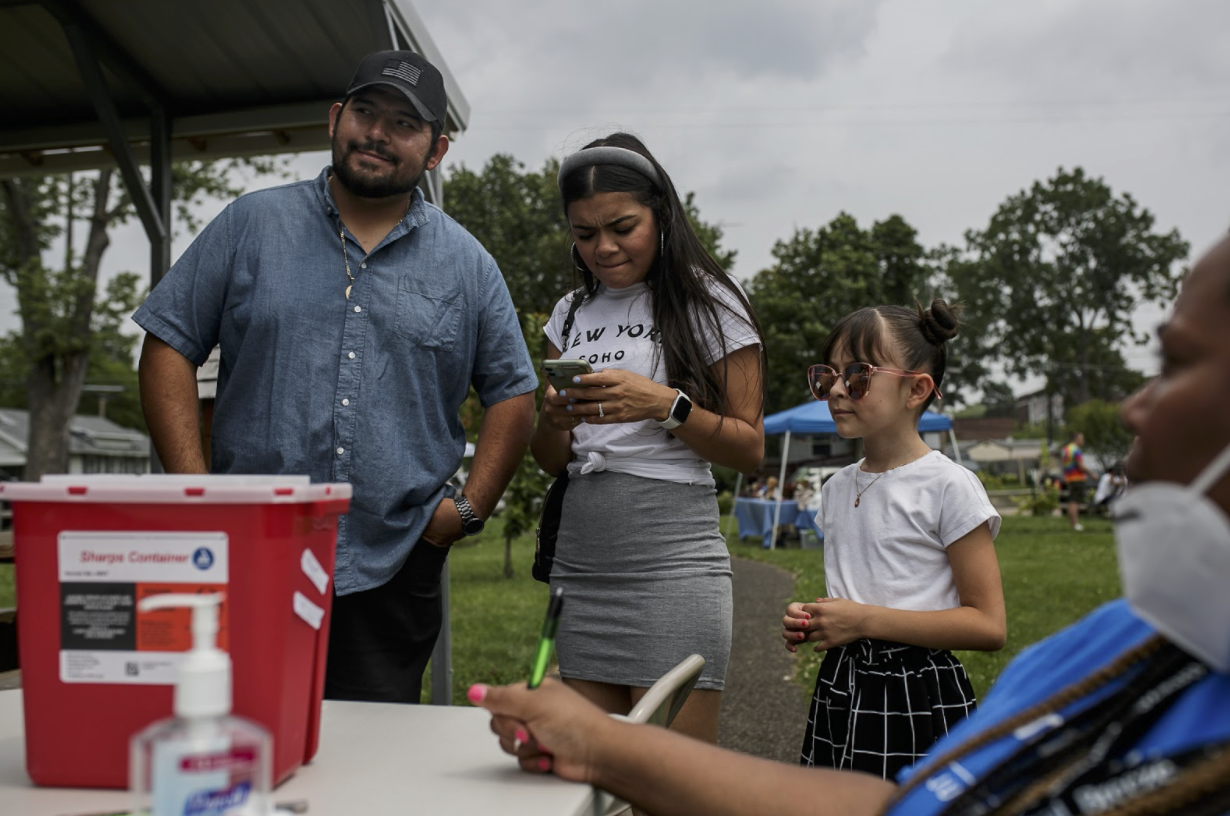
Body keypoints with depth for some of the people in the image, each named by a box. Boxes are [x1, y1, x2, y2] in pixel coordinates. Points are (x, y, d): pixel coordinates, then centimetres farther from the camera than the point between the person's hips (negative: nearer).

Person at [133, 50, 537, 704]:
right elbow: (168, 345, 4)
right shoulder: (252, 224, 6)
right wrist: (193, 488, -6)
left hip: (391, 572, 1)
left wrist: (471, 507, 2)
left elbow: (511, 393, 13)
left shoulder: (467, 264, 8)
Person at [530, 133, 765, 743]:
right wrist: (554, 419, -7)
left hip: (670, 561, -5)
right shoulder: (571, 313, 15)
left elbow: (750, 450, -1)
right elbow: (551, 463, 15)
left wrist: (665, 404, -17)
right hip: (578, 564, 5)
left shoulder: (707, 301, 1)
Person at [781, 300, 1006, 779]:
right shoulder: (837, 488, 8)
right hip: (840, 692, 6)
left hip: (918, 702, -6)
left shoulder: (948, 487, -12)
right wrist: (810, 622, -2)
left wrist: (867, 620, -20)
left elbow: (989, 625, -15)